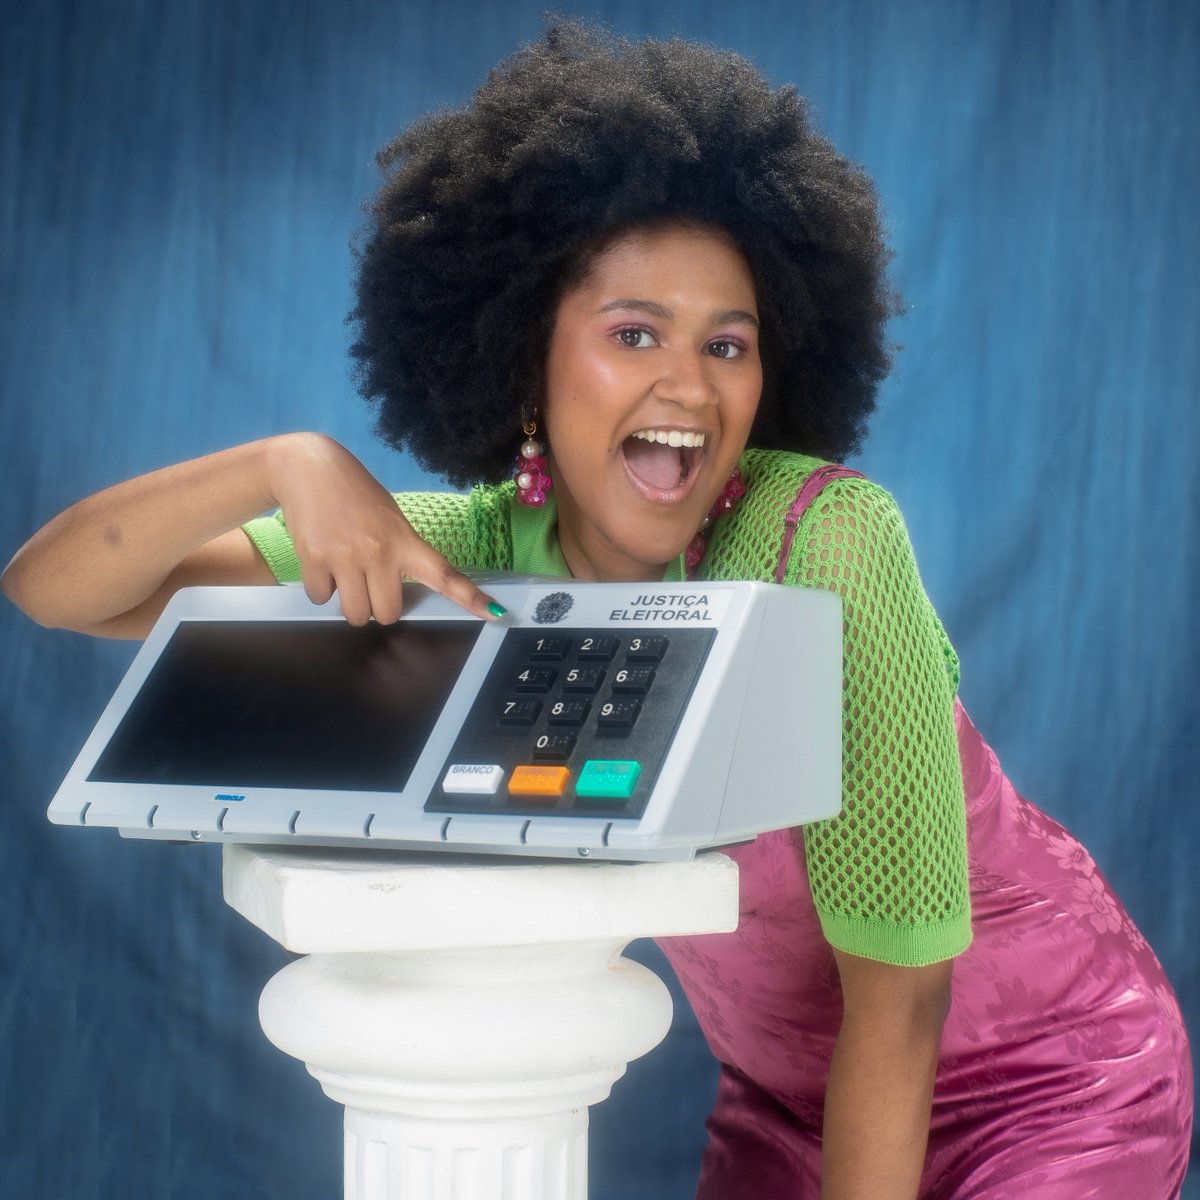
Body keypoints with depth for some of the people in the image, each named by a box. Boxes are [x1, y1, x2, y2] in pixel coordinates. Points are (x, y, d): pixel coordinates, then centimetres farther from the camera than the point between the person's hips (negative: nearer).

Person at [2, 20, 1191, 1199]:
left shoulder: (826, 538, -27)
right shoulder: (479, 551, -13)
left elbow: (896, 989, -24)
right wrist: (290, 463, -31)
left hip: (1054, 1079, -4)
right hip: (791, 1095, 4)